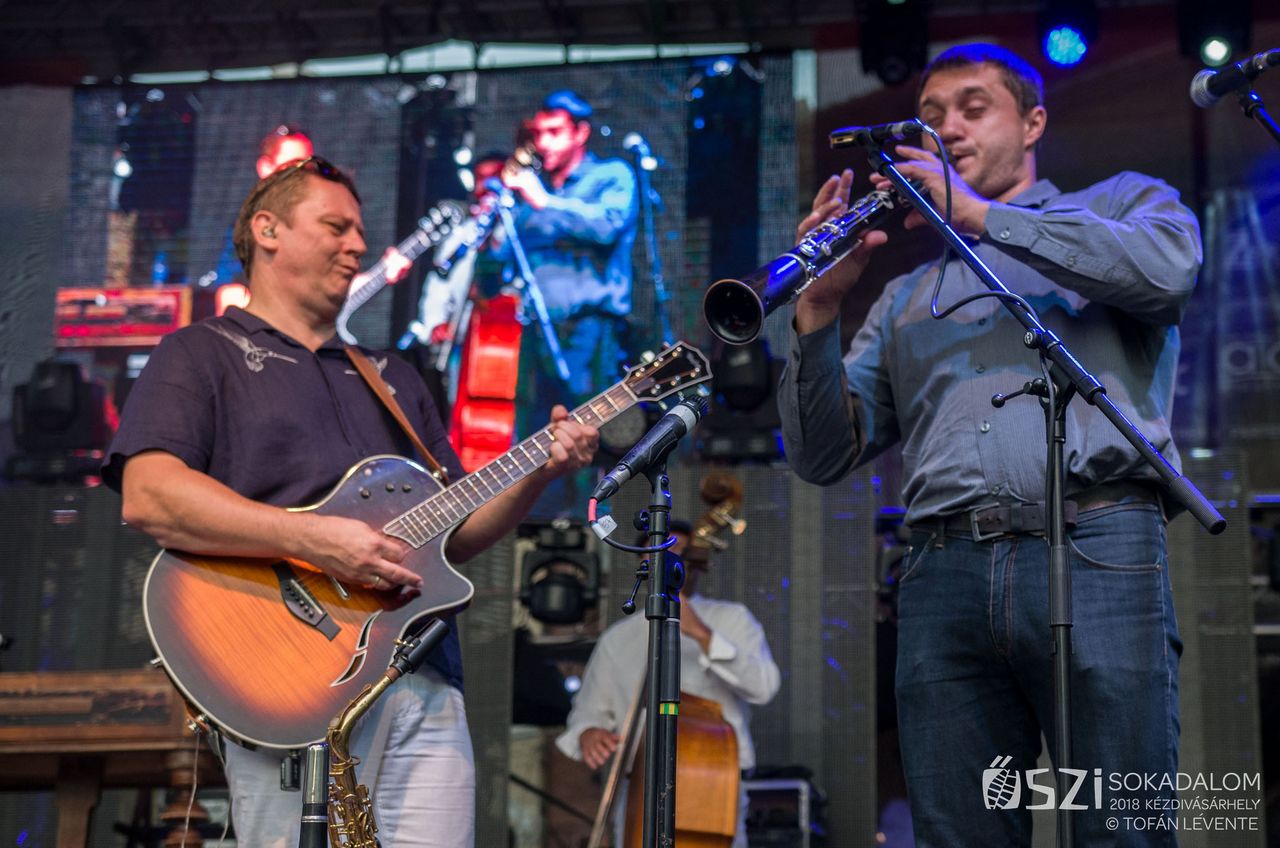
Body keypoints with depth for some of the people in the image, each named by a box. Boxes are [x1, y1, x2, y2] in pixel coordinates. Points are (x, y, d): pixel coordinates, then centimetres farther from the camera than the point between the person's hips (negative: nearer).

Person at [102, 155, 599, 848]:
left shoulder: (392, 378, 28)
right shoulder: (202, 356, 8)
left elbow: (454, 537, 23)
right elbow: (148, 497, -11)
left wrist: (538, 474, 6)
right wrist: (314, 540, -18)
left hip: (424, 685, 6)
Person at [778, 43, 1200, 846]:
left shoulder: (1124, 201, 21)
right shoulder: (908, 297, 29)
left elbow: (1167, 268, -6)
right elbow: (825, 454, 17)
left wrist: (980, 214, -4)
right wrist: (820, 309, 1)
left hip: (1095, 548, -3)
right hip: (943, 577, 3)